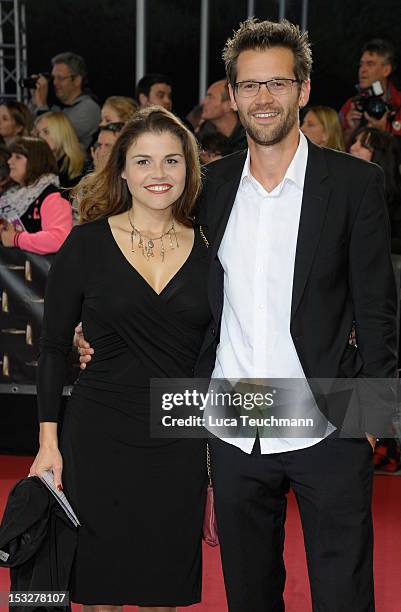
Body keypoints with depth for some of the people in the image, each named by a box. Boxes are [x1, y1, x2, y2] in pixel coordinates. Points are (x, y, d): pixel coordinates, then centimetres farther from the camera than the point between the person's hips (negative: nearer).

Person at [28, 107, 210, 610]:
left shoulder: (206, 248, 4)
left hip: (180, 445, 2)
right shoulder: (88, 242, -3)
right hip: (100, 436, -2)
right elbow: (53, 347, 0)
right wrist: (48, 442, -5)